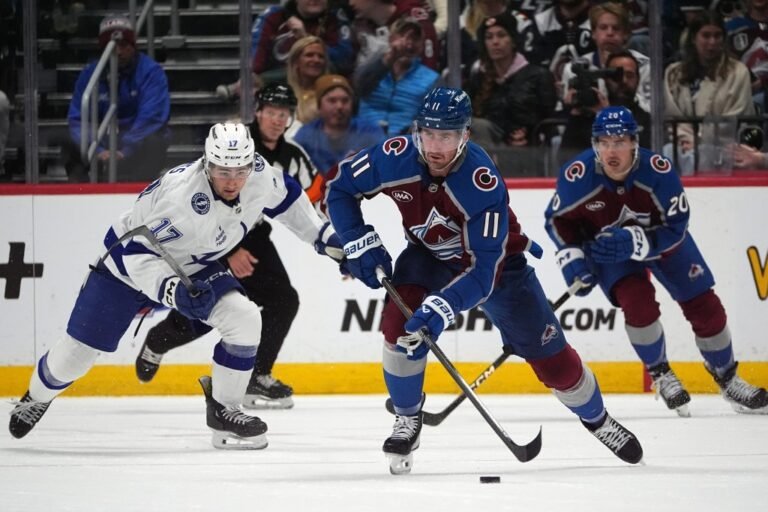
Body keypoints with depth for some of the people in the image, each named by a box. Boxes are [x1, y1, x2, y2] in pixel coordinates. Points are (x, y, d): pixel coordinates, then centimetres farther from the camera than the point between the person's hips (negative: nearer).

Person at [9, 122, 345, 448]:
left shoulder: (260, 176, -20)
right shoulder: (180, 194, -39)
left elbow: (286, 198, 5)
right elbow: (136, 253, -36)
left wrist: (322, 236, 4)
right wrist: (170, 289, -50)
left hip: (193, 268, 5)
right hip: (127, 264, -5)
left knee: (245, 320, -20)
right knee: (78, 352, 2)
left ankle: (223, 409, -2)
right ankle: (37, 397, 36)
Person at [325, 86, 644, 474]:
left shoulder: (483, 184, -37)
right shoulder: (396, 158, -28)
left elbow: (483, 271, -37)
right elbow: (339, 186, -10)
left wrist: (443, 308, -50)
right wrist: (359, 243, -20)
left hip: (496, 260, -2)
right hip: (429, 256, 2)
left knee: (551, 356, -1)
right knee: (399, 323, -25)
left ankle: (597, 419, 27)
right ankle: (407, 419, -3)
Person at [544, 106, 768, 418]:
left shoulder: (659, 172, -34)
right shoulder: (577, 177, -30)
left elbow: (675, 230, -28)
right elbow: (558, 220, -12)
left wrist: (632, 243, -40)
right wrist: (572, 258, -24)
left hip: (659, 237, 1)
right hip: (603, 242, -1)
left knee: (703, 306, 1)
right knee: (637, 303, -24)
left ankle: (727, 379, 24)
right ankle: (660, 374, 2)